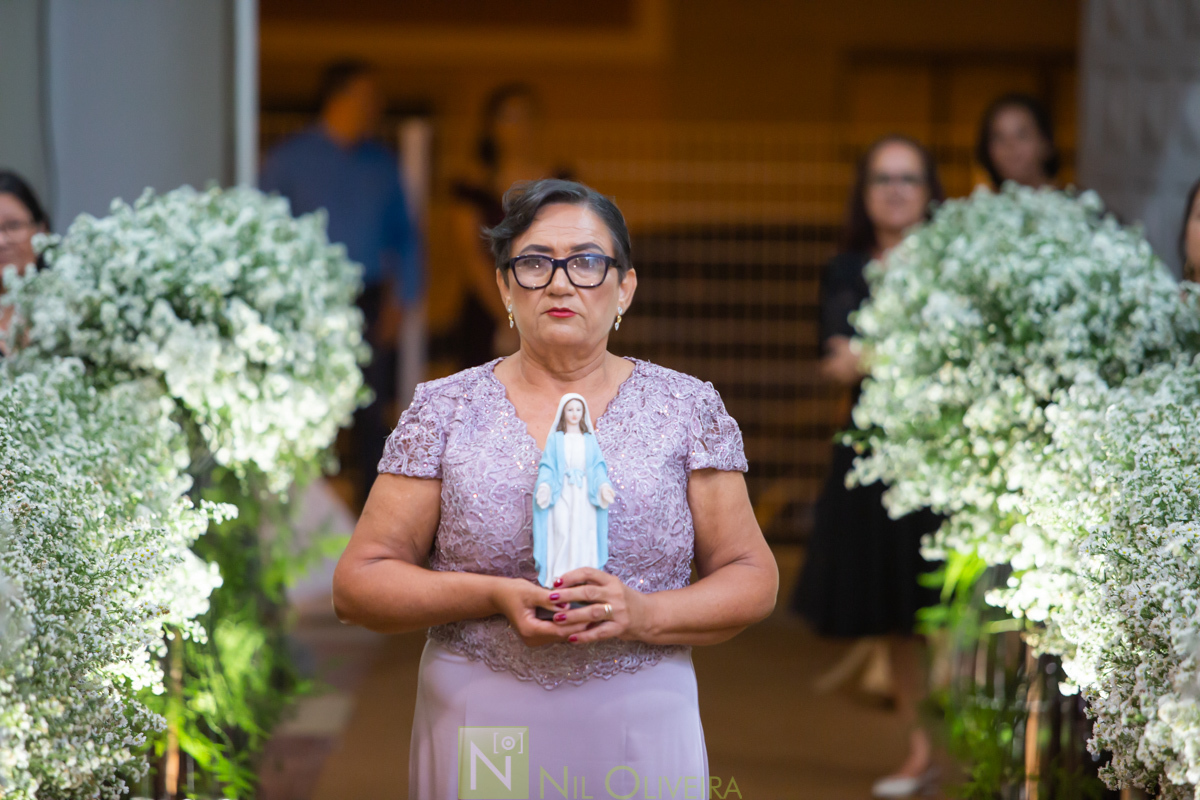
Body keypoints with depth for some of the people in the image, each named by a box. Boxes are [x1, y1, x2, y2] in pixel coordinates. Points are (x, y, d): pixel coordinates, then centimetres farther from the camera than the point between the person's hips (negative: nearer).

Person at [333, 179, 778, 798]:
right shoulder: (444, 410, 3)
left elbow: (752, 580, 3)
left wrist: (644, 614, -16)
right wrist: (494, 596, -15)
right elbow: (358, 584, 1)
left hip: (639, 736, 0)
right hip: (479, 737, 0)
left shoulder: (687, 408, 3)